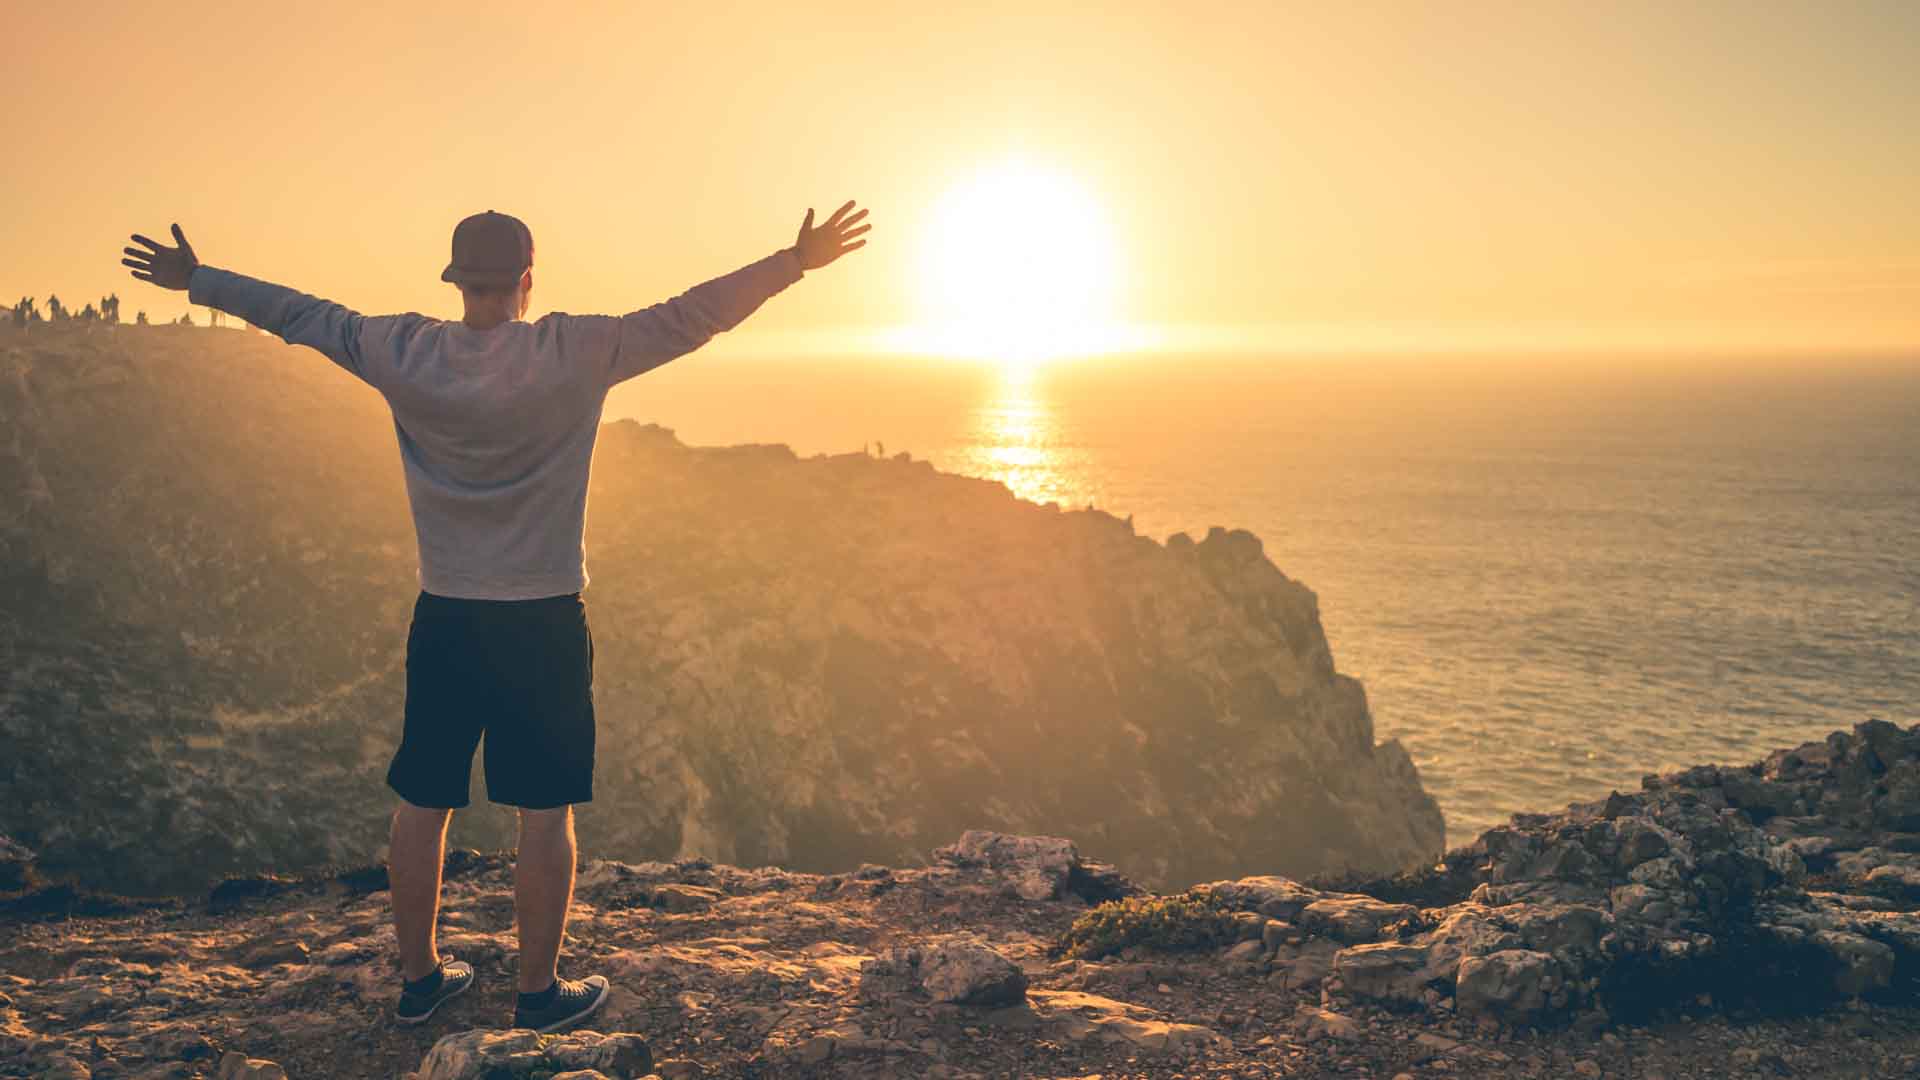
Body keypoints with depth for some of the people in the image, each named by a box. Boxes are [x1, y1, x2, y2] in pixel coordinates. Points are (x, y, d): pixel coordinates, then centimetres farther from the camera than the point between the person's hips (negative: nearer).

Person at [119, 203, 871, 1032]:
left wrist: (195, 280, 22)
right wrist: (796, 262, -6)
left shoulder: (403, 352, -3)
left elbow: (298, 314, 8)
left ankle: (420, 976, 27)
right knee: (545, 811, 7)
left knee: (422, 804, 14)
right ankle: (541, 990, 16)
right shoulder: (574, 354, -12)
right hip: (544, 621, -3)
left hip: (443, 620, 4)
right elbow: (691, 316, -11)